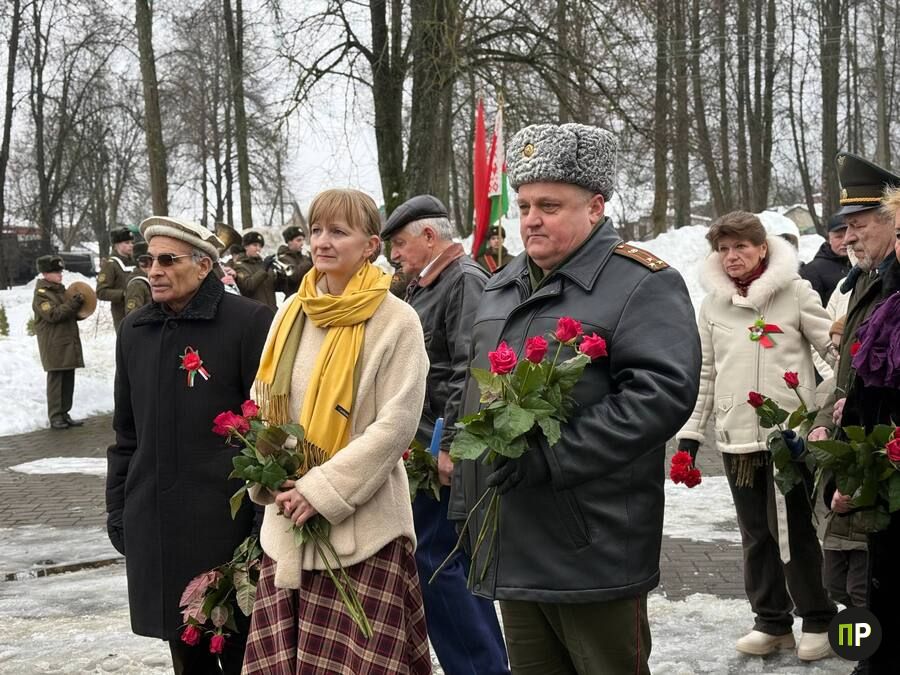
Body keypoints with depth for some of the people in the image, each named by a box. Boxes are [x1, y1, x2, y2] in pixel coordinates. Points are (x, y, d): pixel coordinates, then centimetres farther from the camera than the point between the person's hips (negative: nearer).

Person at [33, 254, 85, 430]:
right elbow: (53, 315, -20)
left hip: (69, 343, 8)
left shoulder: (61, 290, 17)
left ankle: (64, 414, 15)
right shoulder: (41, 294, -7)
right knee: (56, 379, -5)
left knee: (68, 380, 8)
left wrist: (78, 307, 4)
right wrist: (73, 304, -20)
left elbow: (71, 314, 25)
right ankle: (55, 417, 0)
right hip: (54, 345, -8)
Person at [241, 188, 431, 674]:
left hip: (362, 526, -5)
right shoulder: (292, 313, 8)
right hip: (287, 524, 5)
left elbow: (396, 425, -13)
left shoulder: (396, 320, -8)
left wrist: (322, 491, -16)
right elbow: (261, 407, 14)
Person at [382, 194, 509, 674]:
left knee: (433, 560, -9)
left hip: (446, 457, -10)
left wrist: (448, 446, -24)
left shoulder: (465, 282, -12)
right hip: (425, 452, 10)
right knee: (454, 563, 13)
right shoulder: (423, 288, 19)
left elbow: (471, 373, -22)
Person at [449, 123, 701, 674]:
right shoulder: (503, 288, 17)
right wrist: (466, 499, 19)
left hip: (594, 551, -7)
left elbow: (665, 391, -22)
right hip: (511, 547, 8)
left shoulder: (642, 283, -9)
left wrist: (550, 458, -24)